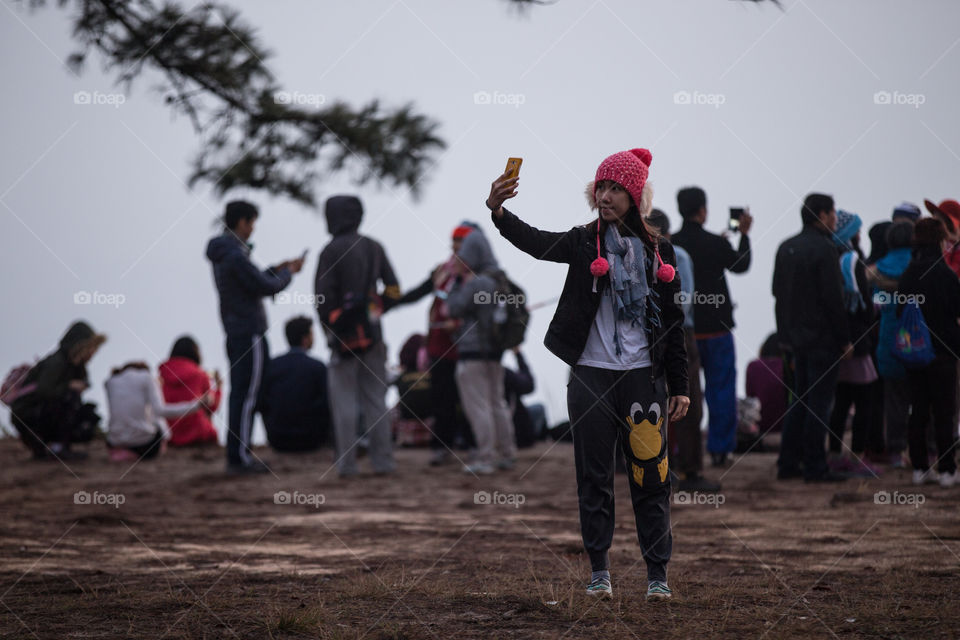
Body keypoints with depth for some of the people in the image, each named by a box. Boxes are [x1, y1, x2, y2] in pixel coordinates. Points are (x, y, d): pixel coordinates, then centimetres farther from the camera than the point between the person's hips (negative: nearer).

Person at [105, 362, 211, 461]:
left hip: (115, 442, 2)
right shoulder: (146, 377, -3)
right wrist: (197, 404, -12)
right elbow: (159, 410, -15)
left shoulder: (110, 382, 7)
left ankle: (120, 451, 7)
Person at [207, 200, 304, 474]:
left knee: (240, 394, 12)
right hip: (249, 333, -10)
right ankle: (240, 457, -5)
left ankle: (236, 454, 15)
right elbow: (266, 287, -17)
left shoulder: (222, 253, 13)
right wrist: (288, 273, -1)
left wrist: (276, 270, 16)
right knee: (247, 395, -6)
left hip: (234, 333, 10)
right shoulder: (236, 255, -19)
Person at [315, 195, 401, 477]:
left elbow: (324, 295, -12)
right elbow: (393, 289, 8)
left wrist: (329, 329, -3)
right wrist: (376, 310, 12)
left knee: (344, 400, -1)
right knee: (376, 398, 9)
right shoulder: (374, 248, 9)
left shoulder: (332, 250, -8)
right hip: (372, 332, 5)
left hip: (344, 334, -5)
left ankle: (346, 463, -4)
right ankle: (383, 461, 7)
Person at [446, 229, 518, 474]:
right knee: (497, 402, 15)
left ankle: (485, 458, -5)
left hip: (473, 351, -9)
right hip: (495, 351, 9)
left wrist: (459, 281, -3)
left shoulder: (476, 284, -19)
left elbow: (455, 308, -12)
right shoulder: (501, 280, 6)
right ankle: (506, 454, 18)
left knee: (477, 405, -4)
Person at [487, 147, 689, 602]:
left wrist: (679, 386, 6)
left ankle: (657, 573, 7)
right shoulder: (584, 242, 3)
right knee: (594, 475, 4)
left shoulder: (658, 251, 7)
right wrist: (497, 212, -36)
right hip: (591, 374, 0)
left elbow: (673, 322, 10)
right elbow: (535, 242, -17)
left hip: (643, 376, 0)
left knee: (650, 475, 0)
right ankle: (599, 570, 13)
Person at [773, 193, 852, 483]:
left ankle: (788, 462, 15)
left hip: (795, 337, 8)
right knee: (819, 402, -3)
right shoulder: (824, 249, -15)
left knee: (800, 399, 15)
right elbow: (833, 299, -17)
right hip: (821, 337, -8)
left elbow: (777, 292, 17)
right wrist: (844, 339, -10)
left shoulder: (786, 247, 11)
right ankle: (814, 466, -2)